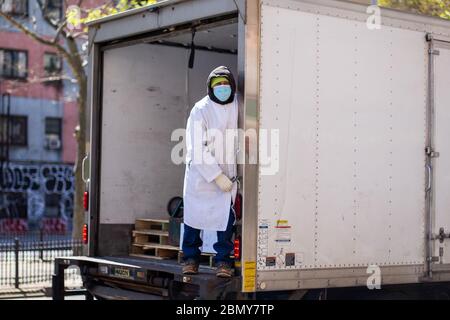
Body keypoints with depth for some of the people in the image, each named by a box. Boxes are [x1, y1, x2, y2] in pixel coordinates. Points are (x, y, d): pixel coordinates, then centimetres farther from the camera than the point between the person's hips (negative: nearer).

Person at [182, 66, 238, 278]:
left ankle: (223, 259, 14)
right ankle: (191, 256, 27)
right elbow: (197, 148, -18)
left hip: (228, 173, 2)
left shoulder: (238, 106, -4)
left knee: (226, 216, -2)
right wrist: (217, 176, -20)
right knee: (194, 214, 8)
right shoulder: (200, 110, -15)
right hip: (201, 174, -2)